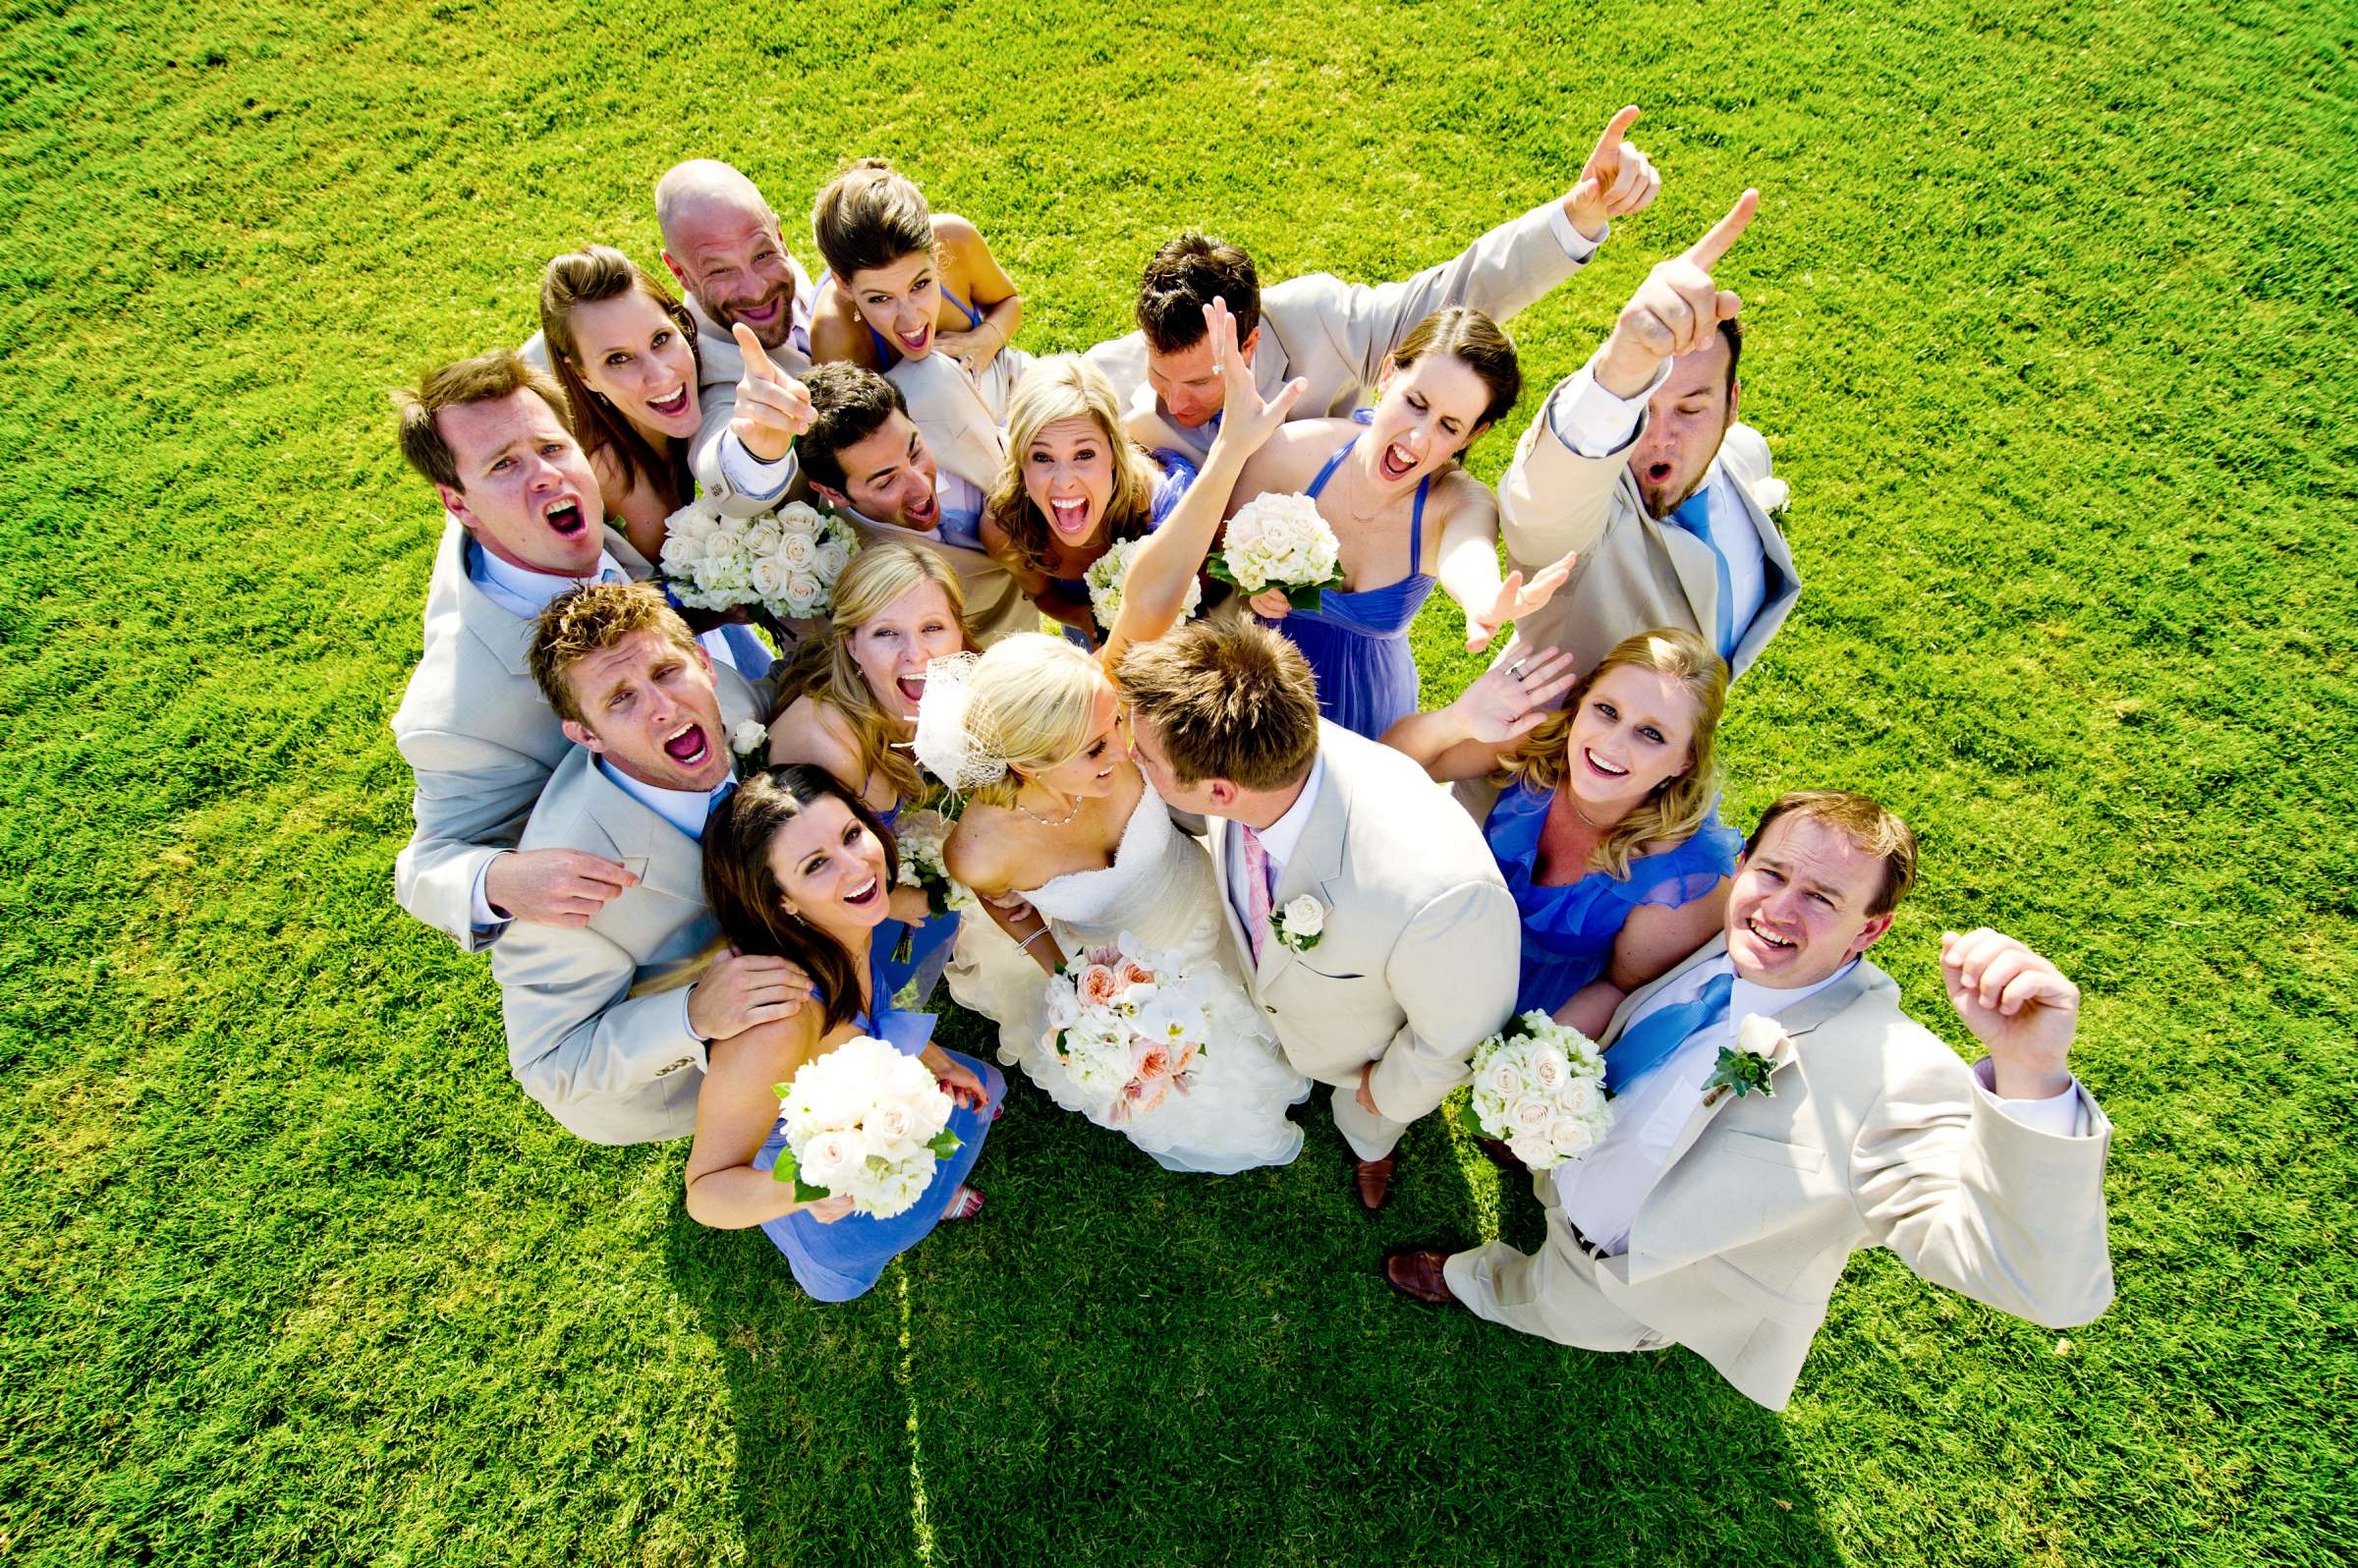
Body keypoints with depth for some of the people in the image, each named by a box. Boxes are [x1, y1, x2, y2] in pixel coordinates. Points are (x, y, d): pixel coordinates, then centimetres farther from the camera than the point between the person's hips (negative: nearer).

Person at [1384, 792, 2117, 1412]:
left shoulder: (1895, 1076, -39)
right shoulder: (1711, 945, -18)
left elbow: (2044, 1286, -50)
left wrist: (2031, 1075, -64)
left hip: (1634, 1285, -3)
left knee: (1547, 1305, 27)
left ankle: (1470, 1282, 58)